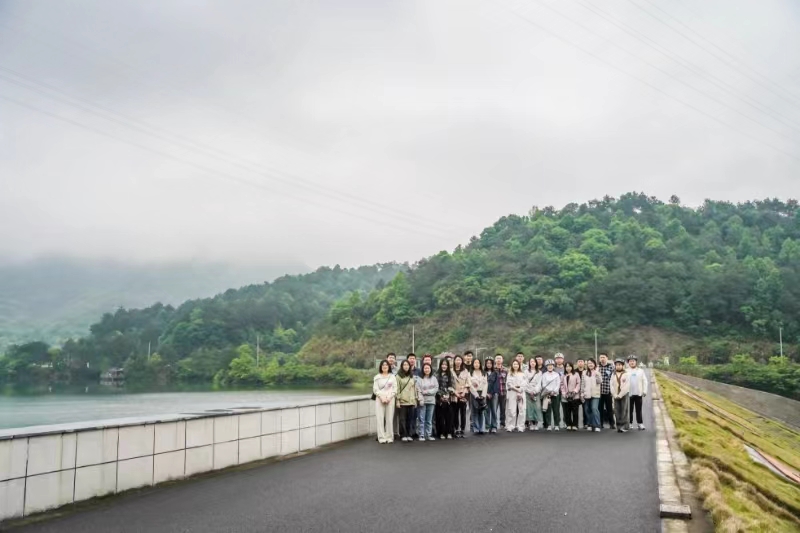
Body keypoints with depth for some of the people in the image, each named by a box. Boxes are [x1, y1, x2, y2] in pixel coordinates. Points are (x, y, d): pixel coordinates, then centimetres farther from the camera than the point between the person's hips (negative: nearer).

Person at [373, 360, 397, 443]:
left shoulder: (392, 376, 9)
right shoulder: (377, 377, 7)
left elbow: (395, 389, 3)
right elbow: (375, 389, 1)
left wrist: (389, 397, -9)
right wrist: (382, 398, -11)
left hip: (390, 399, 0)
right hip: (380, 399, 0)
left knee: (389, 418, -1)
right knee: (380, 418, -5)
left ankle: (389, 437, 4)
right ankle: (382, 437, -3)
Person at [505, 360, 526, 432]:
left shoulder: (522, 374, 13)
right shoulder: (509, 374, 11)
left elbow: (523, 384, 3)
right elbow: (509, 384, 0)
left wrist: (520, 391, -10)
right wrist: (517, 389, -10)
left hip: (521, 393, 1)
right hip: (512, 393, -1)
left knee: (521, 410, -3)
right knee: (511, 410, -8)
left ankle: (520, 427, 2)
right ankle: (510, 427, -5)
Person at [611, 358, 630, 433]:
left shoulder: (626, 374, -1)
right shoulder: (613, 375, 10)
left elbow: (627, 386, -9)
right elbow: (611, 386, 6)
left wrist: (620, 395, -12)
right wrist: (615, 395, -6)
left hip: (624, 395, -3)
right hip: (616, 396, 3)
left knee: (624, 411, -6)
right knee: (617, 411, 1)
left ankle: (624, 426, -3)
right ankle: (619, 426, 7)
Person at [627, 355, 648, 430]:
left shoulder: (641, 371, 6)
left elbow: (644, 381, 5)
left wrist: (644, 391, -3)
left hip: (638, 393, 0)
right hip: (629, 394, 0)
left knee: (639, 410, 5)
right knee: (629, 410, 4)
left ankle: (640, 424, 10)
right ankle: (630, 424, 12)